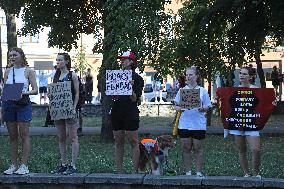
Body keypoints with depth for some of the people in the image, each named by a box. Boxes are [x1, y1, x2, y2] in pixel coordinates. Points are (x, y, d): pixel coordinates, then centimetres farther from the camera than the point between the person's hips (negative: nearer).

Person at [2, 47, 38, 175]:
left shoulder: (28, 71, 2)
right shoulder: (7, 72, 13)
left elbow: (35, 90, -2)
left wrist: (24, 93, -20)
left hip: (23, 104, -4)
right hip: (9, 104, 4)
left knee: (24, 135, -5)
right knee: (12, 136, 6)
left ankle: (24, 165, -1)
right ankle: (13, 165, 11)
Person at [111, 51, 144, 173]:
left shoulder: (137, 78, -2)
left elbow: (134, 99, -8)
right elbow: (112, 96, 14)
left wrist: (130, 88, -23)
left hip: (131, 113, -6)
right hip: (117, 111, 6)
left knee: (133, 142, -2)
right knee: (118, 142, 7)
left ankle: (135, 171, 2)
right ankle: (119, 171, 12)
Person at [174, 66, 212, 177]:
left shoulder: (202, 91, 4)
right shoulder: (182, 90, 9)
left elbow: (208, 107, 4)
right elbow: (176, 105, 10)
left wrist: (202, 108, -17)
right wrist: (179, 108, -11)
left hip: (198, 125, -2)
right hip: (184, 124, 2)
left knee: (197, 148, 4)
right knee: (186, 148, 5)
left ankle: (199, 172, 13)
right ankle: (187, 172, 13)